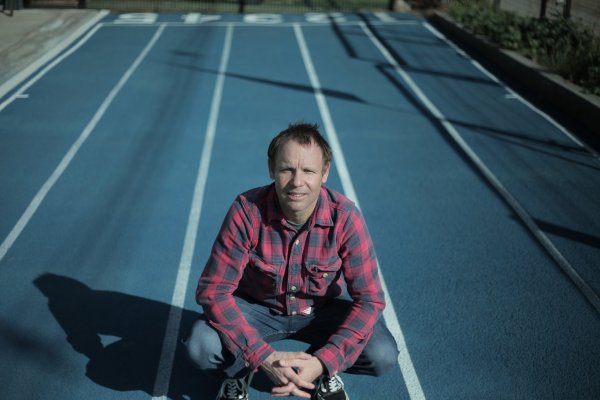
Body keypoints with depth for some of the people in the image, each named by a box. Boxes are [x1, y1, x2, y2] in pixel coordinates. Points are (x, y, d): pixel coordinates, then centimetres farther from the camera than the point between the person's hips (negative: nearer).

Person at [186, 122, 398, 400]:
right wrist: (264, 357, -34)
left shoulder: (346, 218, -24)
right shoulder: (247, 211, -26)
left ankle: (325, 373, 9)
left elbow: (369, 299, -21)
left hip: (323, 310, 1)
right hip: (257, 308, 0)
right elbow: (213, 290, -24)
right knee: (201, 346, -28)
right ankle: (240, 371, 8)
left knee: (383, 355, -24)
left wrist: (322, 363, -34)